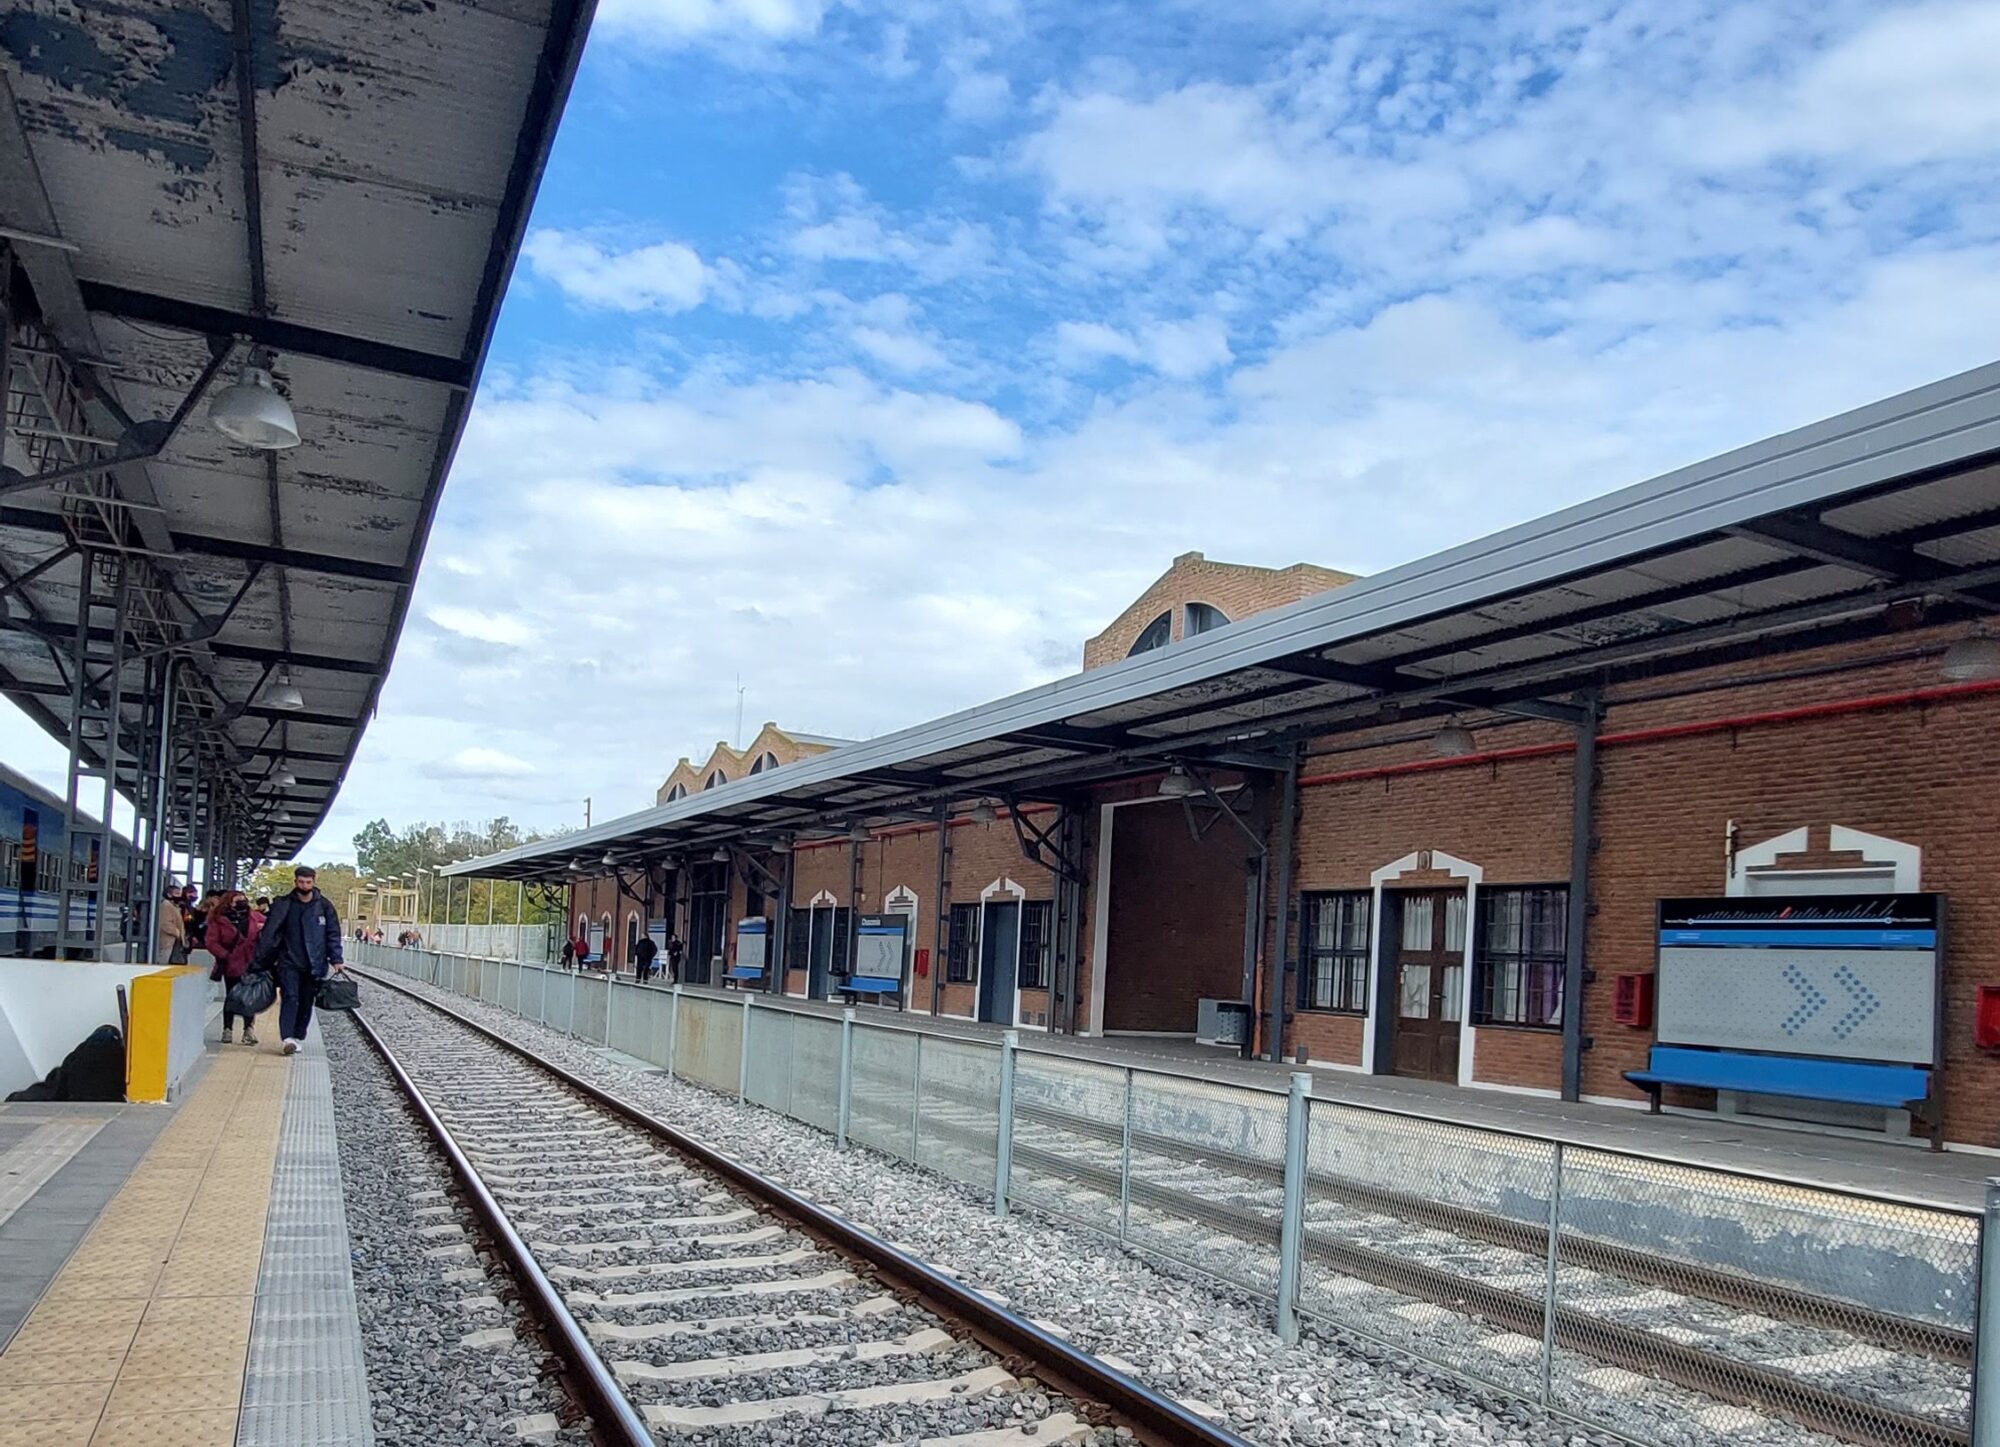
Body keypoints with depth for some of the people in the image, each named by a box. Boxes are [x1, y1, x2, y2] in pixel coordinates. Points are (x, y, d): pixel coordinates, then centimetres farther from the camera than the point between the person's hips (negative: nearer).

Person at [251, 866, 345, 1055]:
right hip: (289, 962, -2)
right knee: (290, 997, -15)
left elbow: (333, 934, 5)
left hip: (313, 964, 2)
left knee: (306, 1002, 6)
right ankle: (287, 1038, -23)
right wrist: (259, 960, -8)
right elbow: (269, 933, -2)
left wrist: (336, 959, -3)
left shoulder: (324, 905, 3)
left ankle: (298, 1038, 18)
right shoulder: (283, 905, 0)